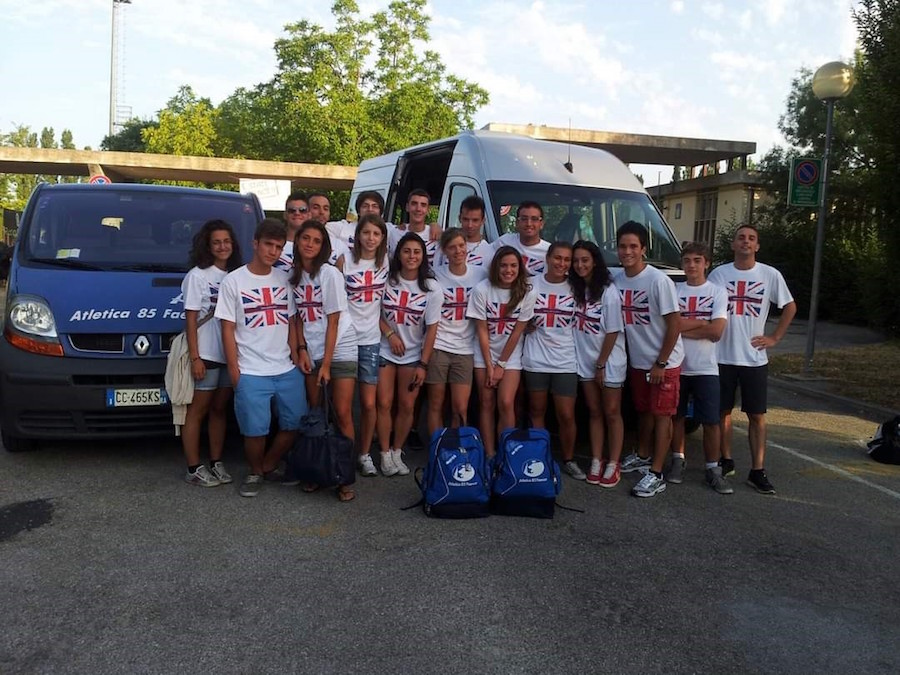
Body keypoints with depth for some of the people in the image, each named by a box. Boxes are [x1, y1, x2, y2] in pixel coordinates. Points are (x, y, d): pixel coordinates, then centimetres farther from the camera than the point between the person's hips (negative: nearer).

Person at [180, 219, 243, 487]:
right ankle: (193, 469, 5)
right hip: (206, 355, -5)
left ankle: (216, 463, 20)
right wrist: (195, 358, -14)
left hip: (230, 354, 6)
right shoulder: (197, 275, -4)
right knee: (197, 411, 1)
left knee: (219, 409, 12)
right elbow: (190, 319, -8)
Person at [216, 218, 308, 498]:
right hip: (251, 373, -4)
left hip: (287, 369, 4)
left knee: (294, 423, 8)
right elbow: (228, 328, -3)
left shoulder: (284, 279, 9)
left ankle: (269, 465, 28)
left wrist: (298, 351, 1)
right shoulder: (233, 281, -2)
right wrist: (234, 369, -7)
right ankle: (255, 473, 22)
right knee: (255, 430, -3)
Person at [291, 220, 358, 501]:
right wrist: (301, 350, -3)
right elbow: (299, 317, 10)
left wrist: (326, 364, -12)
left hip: (340, 350, -4)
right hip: (311, 354, 5)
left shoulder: (329, 273, -9)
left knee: (342, 415, -6)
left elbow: (333, 322, -10)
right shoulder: (294, 275, 6)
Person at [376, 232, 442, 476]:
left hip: (413, 356, 0)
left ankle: (397, 451, 19)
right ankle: (385, 454, 10)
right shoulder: (387, 280, -5)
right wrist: (390, 334, -13)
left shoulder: (431, 289, -6)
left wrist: (423, 364, -9)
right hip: (385, 351, 0)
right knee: (384, 403, -2)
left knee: (407, 406, 3)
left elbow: (432, 329, -6)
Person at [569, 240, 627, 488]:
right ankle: (596, 462, 17)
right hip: (585, 361, 5)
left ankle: (613, 465, 11)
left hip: (609, 361, -5)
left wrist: (601, 365, -11)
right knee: (594, 412, 11)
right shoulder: (574, 289, 0)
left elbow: (613, 332, -13)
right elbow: (573, 324, 5)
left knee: (611, 413, 4)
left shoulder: (608, 291, -14)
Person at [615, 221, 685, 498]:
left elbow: (674, 324, -16)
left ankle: (656, 474, 3)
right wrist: (626, 356, 3)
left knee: (661, 414, 0)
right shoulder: (617, 280, -1)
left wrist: (661, 363, -16)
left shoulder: (659, 281, -18)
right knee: (644, 411, 19)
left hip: (664, 363, -6)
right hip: (637, 361, 6)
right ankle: (643, 456, 36)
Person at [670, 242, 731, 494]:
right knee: (676, 416, 11)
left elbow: (716, 332, -12)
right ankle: (678, 461, 26)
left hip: (705, 369, -1)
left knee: (711, 421, 0)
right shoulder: (673, 290, 3)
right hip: (676, 365, 1)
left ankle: (713, 469, 11)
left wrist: (682, 327, -11)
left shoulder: (718, 292, -1)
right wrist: (701, 322, -11)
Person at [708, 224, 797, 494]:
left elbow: (790, 307, 10)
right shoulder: (718, 274, 1)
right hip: (722, 356, 1)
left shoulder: (770, 275, 0)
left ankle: (757, 471, 8)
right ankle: (726, 461, 23)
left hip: (754, 358, 0)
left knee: (757, 415, 2)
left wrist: (775, 338, 3)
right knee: (723, 411, 9)